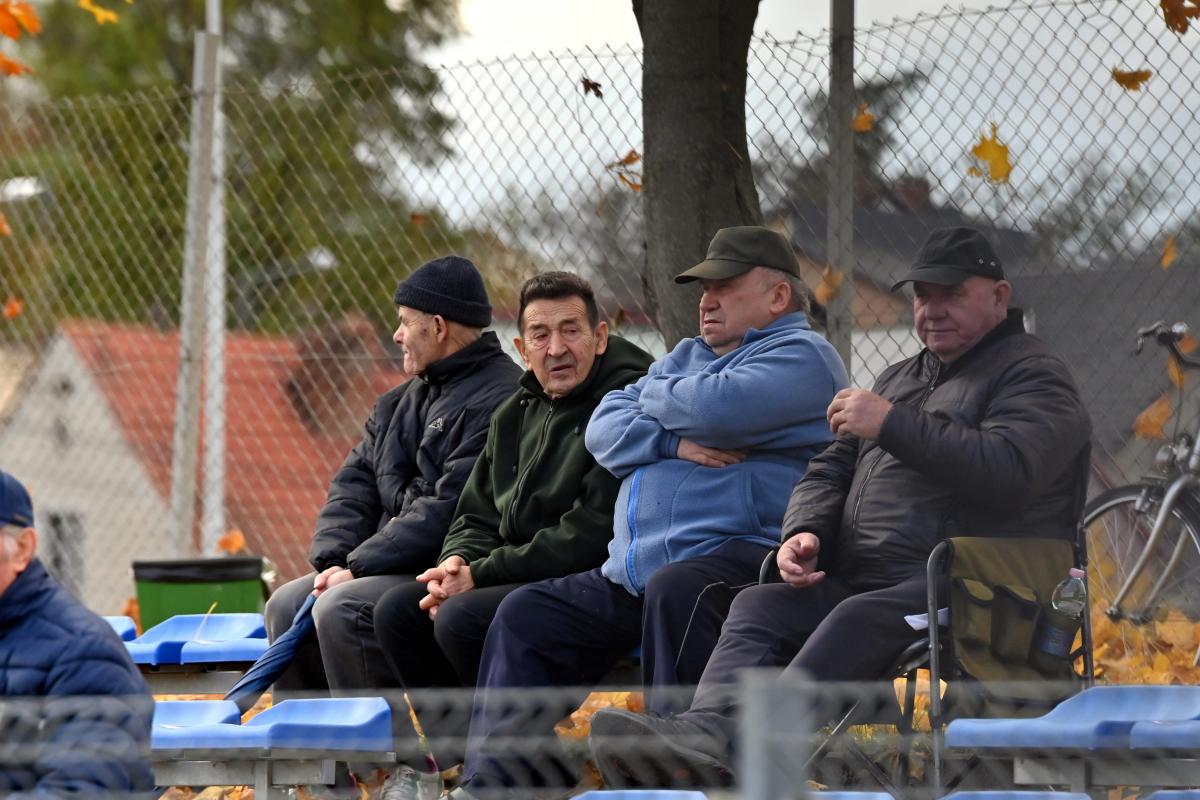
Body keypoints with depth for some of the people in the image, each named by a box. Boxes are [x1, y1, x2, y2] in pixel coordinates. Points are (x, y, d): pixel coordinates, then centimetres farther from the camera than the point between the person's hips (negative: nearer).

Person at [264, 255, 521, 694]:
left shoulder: (496, 401, -14)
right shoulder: (400, 402, 19)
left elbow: (448, 510, -22)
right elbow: (354, 482, 15)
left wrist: (358, 567, -20)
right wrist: (333, 560, -4)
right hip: (396, 569, 10)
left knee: (341, 610, -27)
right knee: (287, 606, -3)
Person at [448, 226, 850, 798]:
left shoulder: (802, 356, 0)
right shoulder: (685, 357, 28)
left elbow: (715, 408, -18)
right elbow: (604, 430, 16)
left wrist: (655, 398, 4)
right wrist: (672, 444, -4)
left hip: (739, 554, -9)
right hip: (629, 576, 9)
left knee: (675, 591, -39)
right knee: (527, 616, 0)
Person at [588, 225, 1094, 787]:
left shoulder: (1033, 376, 3)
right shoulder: (901, 378, 31)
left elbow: (1008, 470, -17)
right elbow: (829, 472, 27)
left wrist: (894, 425, -15)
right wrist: (804, 534, 3)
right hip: (859, 581, 8)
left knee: (857, 621, -35)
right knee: (759, 606, -18)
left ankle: (739, 751, -54)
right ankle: (706, 730, -45)